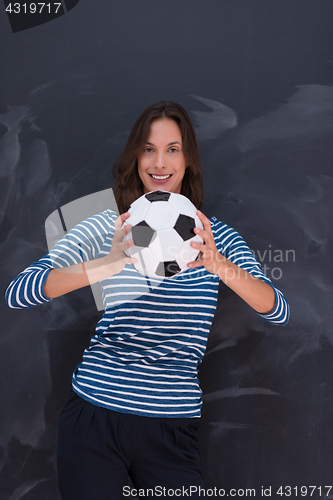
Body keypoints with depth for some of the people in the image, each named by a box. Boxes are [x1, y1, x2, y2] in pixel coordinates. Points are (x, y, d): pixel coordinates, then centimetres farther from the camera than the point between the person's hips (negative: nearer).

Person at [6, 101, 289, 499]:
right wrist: (107, 265, -31)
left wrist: (217, 265, -29)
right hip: (96, 415, -1)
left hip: (175, 426, 1)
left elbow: (279, 312, -9)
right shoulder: (106, 228, -1)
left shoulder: (213, 235, 4)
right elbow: (17, 294, -14)